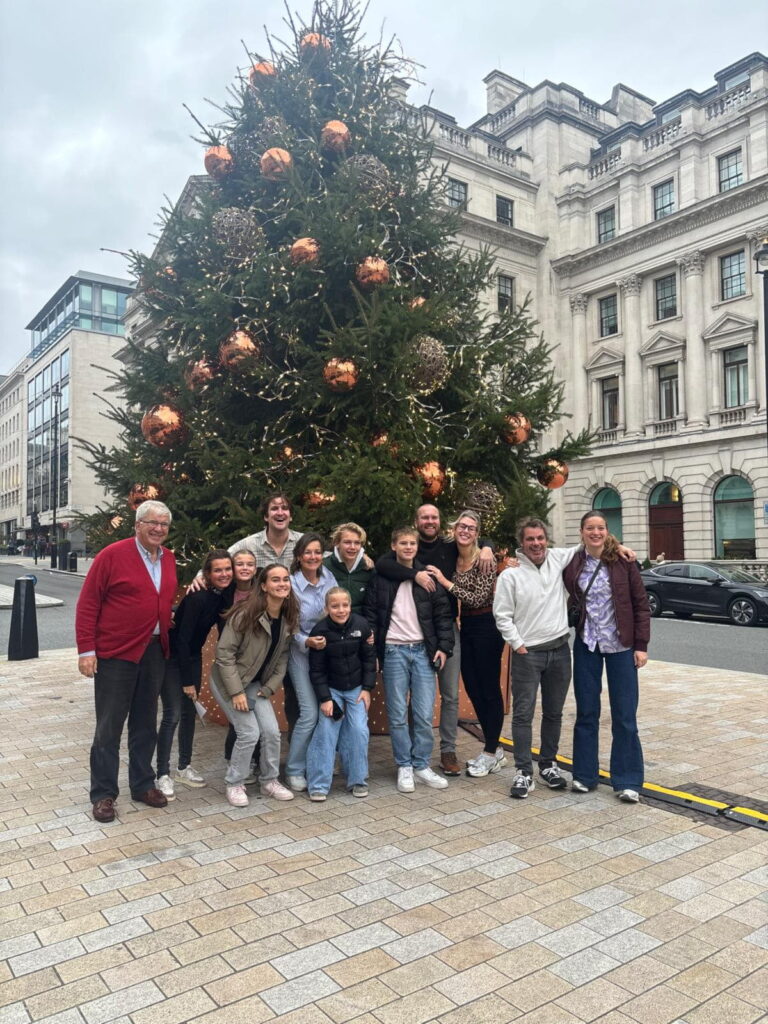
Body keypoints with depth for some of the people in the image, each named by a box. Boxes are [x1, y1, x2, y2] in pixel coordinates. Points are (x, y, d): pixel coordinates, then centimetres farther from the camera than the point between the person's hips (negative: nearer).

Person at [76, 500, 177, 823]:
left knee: (145, 723, 14)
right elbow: (87, 603, -10)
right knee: (109, 725, 4)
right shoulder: (112, 555, -10)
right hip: (115, 653, -5)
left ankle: (142, 784, 28)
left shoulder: (169, 559, 8)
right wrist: (86, 649, -13)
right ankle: (103, 794, 16)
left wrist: (168, 636, 8)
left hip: (154, 652, 6)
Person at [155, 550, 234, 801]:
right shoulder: (198, 597, -28)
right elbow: (182, 638, -25)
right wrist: (187, 681, -19)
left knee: (190, 711, 12)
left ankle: (184, 767, 25)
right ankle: (163, 775, 4)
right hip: (171, 656, -7)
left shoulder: (225, 595, -7)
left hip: (192, 656, 7)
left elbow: (224, 631, 3)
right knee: (172, 715, -8)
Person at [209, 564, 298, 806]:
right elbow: (224, 652, -21)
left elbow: (282, 656, 4)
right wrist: (236, 691, -22)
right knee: (250, 732, -11)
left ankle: (269, 781, 19)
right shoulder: (245, 614, -23)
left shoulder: (288, 619, -3)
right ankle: (234, 784, 10)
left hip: (256, 683, 6)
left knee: (272, 731, -3)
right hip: (228, 680, -6)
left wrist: (269, 687, -4)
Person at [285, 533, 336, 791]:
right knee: (310, 713, -10)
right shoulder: (291, 584, -12)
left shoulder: (329, 578, -1)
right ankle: (294, 771, 7)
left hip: (329, 651, 4)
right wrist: (306, 641, -23)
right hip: (302, 653, -4)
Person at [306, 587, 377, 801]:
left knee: (359, 731, -4)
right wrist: (324, 698, -14)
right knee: (326, 731, -9)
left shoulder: (361, 625, -13)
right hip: (331, 688, -1)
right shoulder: (320, 631, -18)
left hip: (356, 687, 2)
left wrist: (367, 688, -4)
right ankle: (318, 784, 2)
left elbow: (369, 658, -2)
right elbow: (316, 669, -11)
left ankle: (358, 780, 12)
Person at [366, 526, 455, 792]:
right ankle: (404, 767, 16)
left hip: (423, 651, 1)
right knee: (398, 715, 3)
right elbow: (370, 613, 3)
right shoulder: (380, 577, 3)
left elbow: (443, 613, 6)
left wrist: (444, 647, -1)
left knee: (424, 714, 2)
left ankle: (421, 765, 17)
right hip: (393, 651, -1)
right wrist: (371, 649, -3)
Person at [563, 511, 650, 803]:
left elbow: (641, 604, -3)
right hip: (586, 645, 2)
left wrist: (641, 644, -7)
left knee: (624, 716, 4)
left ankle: (627, 781, 16)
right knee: (586, 713, 10)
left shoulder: (623, 561, -6)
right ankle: (584, 774, 23)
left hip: (621, 646, -2)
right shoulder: (572, 563, -1)